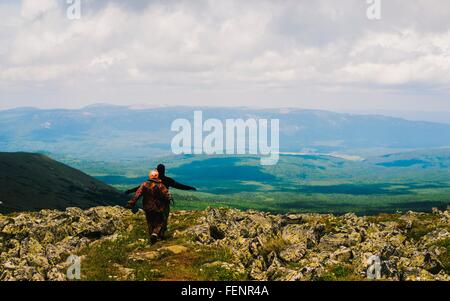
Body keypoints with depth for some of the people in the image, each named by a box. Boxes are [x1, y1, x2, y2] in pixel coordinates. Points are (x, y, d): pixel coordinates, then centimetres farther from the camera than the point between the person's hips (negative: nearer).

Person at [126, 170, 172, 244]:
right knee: (159, 223, 6)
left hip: (148, 208, 3)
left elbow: (137, 194, -10)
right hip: (158, 209, -3)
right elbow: (167, 196, -14)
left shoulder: (144, 185, -5)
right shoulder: (160, 186, -12)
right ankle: (155, 233, -18)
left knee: (150, 224, 18)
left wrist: (131, 203, -10)